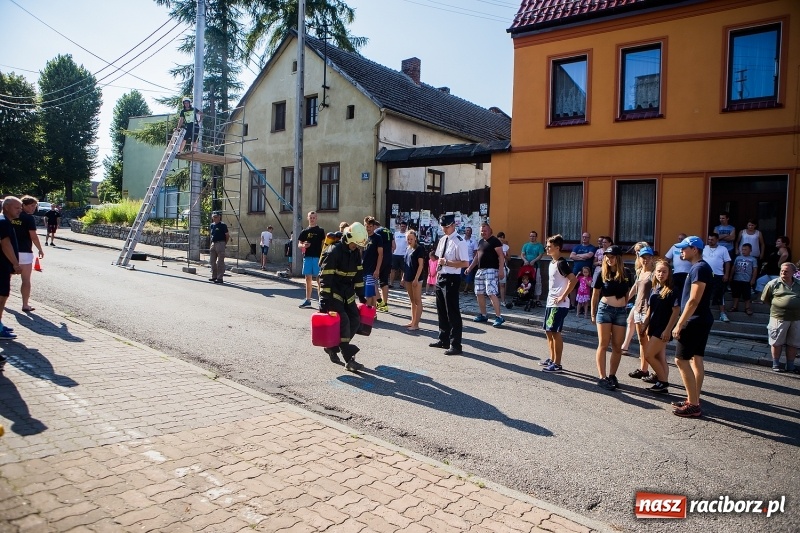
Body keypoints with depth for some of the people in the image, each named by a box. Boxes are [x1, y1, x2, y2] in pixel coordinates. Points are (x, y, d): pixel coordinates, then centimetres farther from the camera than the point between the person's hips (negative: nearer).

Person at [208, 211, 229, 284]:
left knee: (220, 262, -4)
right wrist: (212, 242, 15)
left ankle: (220, 278, -1)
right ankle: (214, 276, 23)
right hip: (213, 244, 8)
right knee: (212, 261, 12)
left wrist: (225, 243, -6)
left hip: (220, 244, -8)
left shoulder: (223, 225, -9)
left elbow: (227, 235, -7)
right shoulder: (212, 225, 12)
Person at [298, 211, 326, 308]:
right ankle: (307, 300, 15)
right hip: (307, 257, 4)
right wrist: (303, 245, -12)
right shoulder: (304, 231, 12)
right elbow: (299, 244, 12)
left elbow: (324, 244, -1)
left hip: (317, 257, -4)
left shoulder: (320, 231, 3)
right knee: (308, 279, 8)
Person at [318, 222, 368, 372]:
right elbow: (325, 277, -23)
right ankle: (349, 359, -10)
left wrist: (361, 295, 11)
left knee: (355, 321, 3)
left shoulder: (356, 252, 3)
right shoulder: (333, 252, -21)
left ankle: (332, 347, 21)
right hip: (333, 292, -8)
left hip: (347, 292, 8)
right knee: (343, 321, -15)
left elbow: (359, 274, 11)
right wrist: (324, 300, -25)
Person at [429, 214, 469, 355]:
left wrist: (447, 262, -25)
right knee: (441, 311, 17)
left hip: (451, 279, -9)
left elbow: (465, 263, -20)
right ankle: (443, 340, 31)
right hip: (440, 278, 9)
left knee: (452, 312, -2)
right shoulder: (442, 240, 12)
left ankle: (455, 345, 9)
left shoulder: (459, 242, -14)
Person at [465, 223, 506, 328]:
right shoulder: (480, 242, 17)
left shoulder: (495, 241, -7)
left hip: (491, 270, -9)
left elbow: (501, 256, -12)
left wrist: (501, 269, -21)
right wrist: (470, 267, 20)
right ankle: (483, 315, 22)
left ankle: (499, 317, -13)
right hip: (480, 270, 9)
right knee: (479, 294, 10)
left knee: (492, 293, -16)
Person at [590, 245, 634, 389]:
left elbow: (628, 293, 14)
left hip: (621, 311, 2)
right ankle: (602, 378, -2)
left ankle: (612, 376, 17)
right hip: (604, 309, -2)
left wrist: (624, 307, 9)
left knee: (617, 346, 5)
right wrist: (593, 314, 3)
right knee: (603, 344, -3)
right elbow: (595, 295, 3)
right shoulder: (602, 274, -3)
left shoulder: (627, 274, 2)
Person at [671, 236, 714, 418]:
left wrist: (680, 324, -20)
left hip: (695, 321, -10)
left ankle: (693, 405, -5)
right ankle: (694, 401, 21)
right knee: (696, 359, 13)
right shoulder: (701, 267, 15)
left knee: (681, 360, -8)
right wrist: (682, 322, 20)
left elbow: (693, 301, -22)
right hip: (701, 320, 10)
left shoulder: (699, 268, -17)